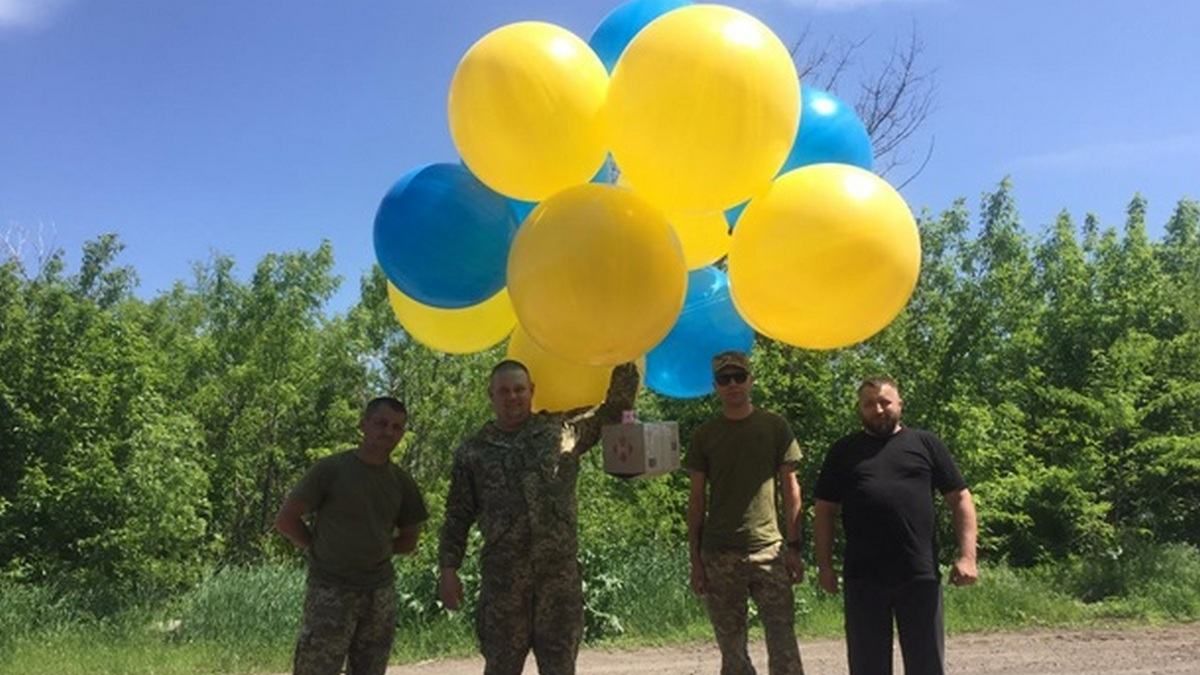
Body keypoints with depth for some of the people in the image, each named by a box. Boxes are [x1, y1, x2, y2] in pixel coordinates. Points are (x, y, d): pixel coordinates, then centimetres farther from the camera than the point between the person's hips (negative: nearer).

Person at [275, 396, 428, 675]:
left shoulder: (401, 481, 6)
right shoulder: (331, 469, -7)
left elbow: (409, 540, 16)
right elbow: (285, 519, -4)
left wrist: (373, 549, 5)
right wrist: (319, 551, 1)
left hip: (381, 594, 5)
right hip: (330, 591, -4)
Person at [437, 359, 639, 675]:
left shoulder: (563, 429, 6)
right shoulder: (473, 451, 7)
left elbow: (616, 406, 10)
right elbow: (458, 516, 9)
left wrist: (624, 360, -1)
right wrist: (449, 569, 3)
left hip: (560, 570, 0)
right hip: (502, 574, 0)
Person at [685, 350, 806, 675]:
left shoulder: (775, 426, 5)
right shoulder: (704, 435, 7)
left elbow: (790, 488, 6)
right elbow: (697, 499, 7)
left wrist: (794, 546, -1)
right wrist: (695, 559, 3)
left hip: (769, 551, -1)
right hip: (719, 555, 1)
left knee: (783, 644, -3)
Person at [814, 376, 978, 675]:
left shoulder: (925, 444, 8)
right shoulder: (844, 452, 9)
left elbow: (960, 499, 7)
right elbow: (825, 511, 10)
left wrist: (966, 556, -4)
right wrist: (825, 565, 2)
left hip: (920, 575, 0)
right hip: (863, 577, 1)